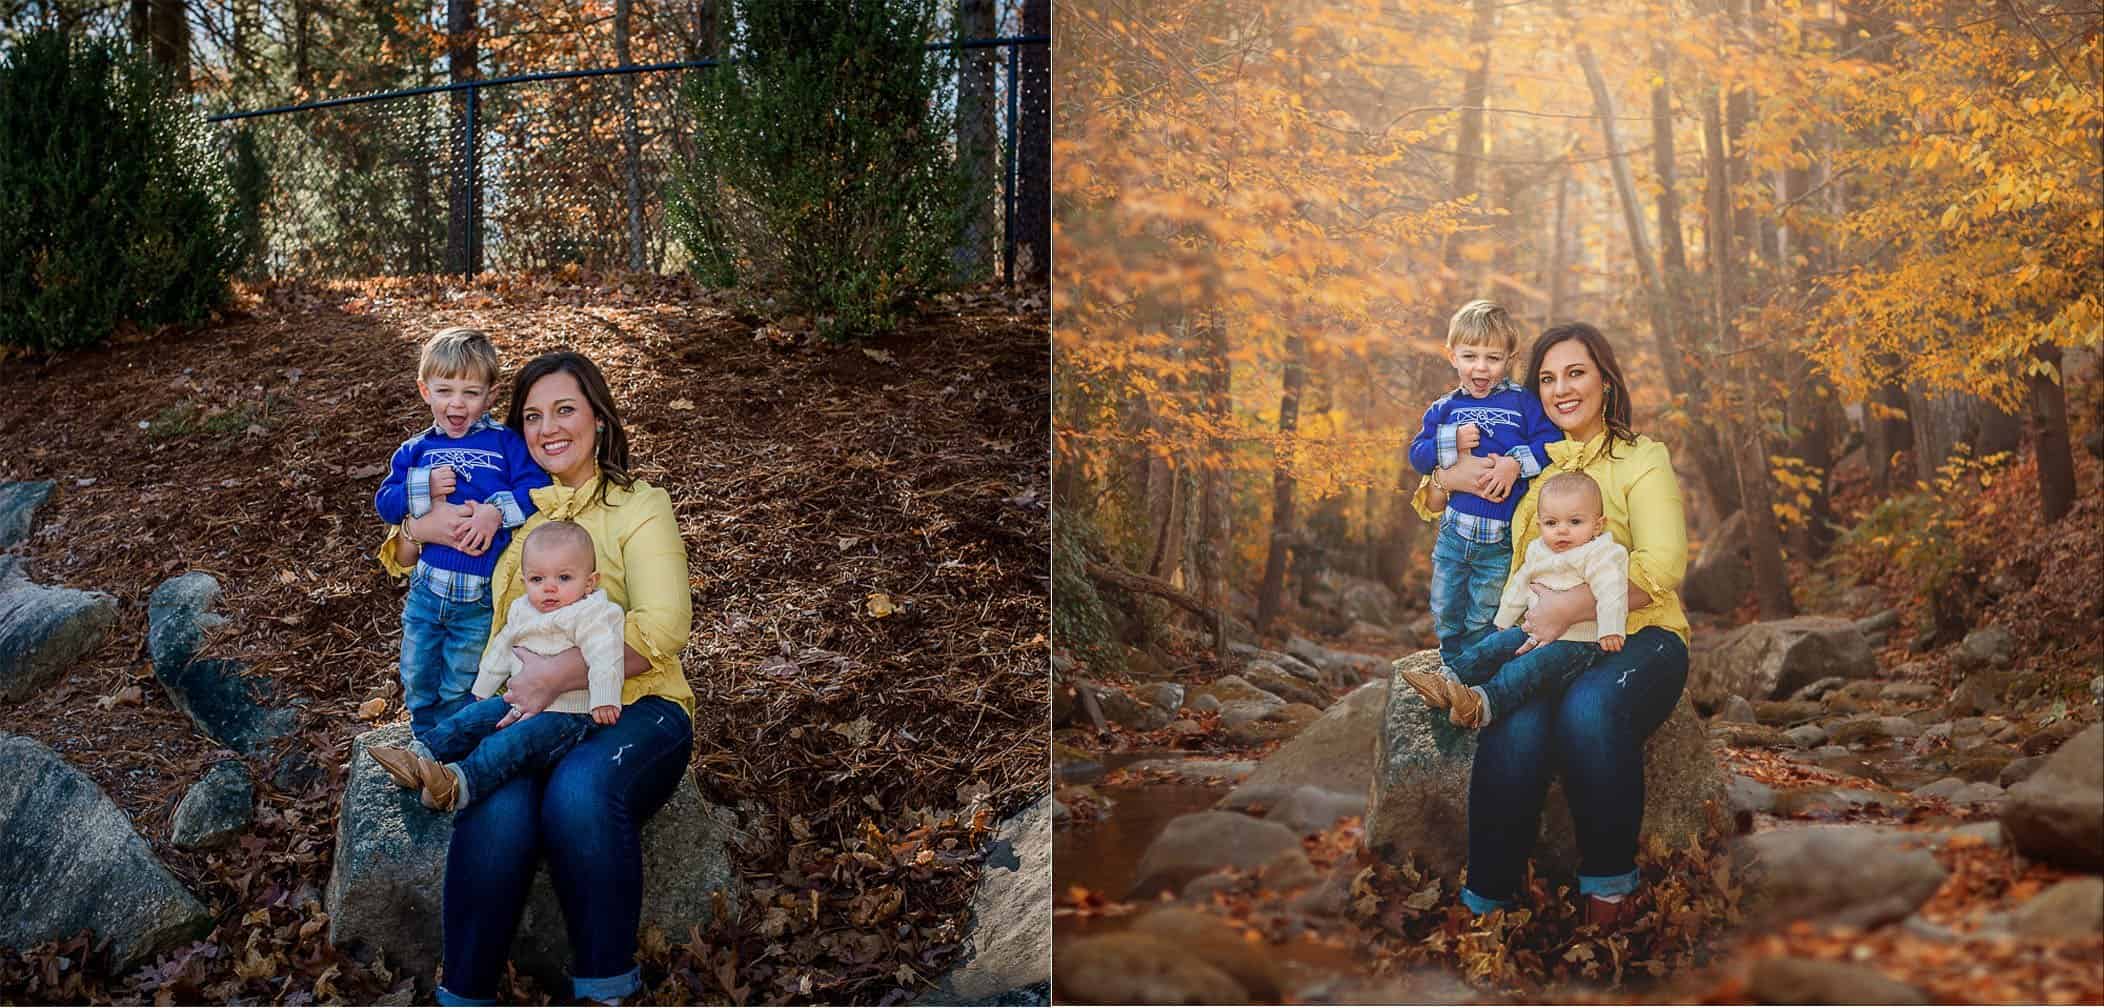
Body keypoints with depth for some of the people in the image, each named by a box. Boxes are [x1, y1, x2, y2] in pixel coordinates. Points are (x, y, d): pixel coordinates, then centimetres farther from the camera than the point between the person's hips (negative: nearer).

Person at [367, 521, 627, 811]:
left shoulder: (591, 616, -12)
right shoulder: (521, 610, 14)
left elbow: (605, 657, -23)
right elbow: (501, 650, 27)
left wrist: (604, 700, -33)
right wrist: (483, 688, 31)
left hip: (565, 713, -9)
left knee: (512, 742, -28)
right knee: (469, 719, 2)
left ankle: (460, 783, -43)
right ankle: (422, 759, -3)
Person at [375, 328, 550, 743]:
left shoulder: (506, 443, -5)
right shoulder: (415, 451, 5)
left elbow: (535, 488, -14)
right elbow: (385, 503, 0)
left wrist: (498, 511, -29)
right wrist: (423, 487, -17)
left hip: (481, 596, -3)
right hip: (426, 587, 3)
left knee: (460, 686, 11)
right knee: (417, 677, 17)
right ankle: (424, 745, 40)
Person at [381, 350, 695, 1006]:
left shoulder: (639, 508, 6)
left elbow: (663, 628, -9)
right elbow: (398, 555, 29)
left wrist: (558, 674, -21)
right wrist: (426, 527, 4)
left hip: (632, 706, -2)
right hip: (528, 708, 2)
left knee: (579, 792, -37)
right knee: (498, 812, -32)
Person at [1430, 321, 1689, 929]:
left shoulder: (1641, 460, 3)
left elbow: (1662, 567, -12)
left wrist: (1571, 606, -24)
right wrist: (1452, 478, 0)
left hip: (1635, 635, -2)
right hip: (1544, 638, 2)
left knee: (1589, 708, -37)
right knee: (1517, 726, -32)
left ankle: (1609, 882, -18)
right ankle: (1487, 895, -21)